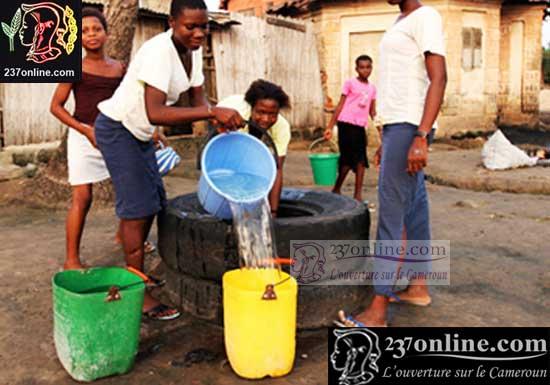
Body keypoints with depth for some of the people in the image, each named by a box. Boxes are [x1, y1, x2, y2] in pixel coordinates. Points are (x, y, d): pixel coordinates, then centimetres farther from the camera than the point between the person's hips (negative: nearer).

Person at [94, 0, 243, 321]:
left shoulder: (193, 50, -2)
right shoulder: (159, 51, -29)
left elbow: (198, 100, 2)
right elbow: (155, 113, -39)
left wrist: (224, 125, -15)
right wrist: (213, 111, -43)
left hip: (140, 133, 9)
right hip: (118, 129, -9)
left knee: (152, 203, 14)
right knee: (137, 209, -7)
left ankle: (134, 274, 31)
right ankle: (139, 295, 4)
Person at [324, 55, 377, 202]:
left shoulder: (372, 88, 14)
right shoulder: (350, 83, 0)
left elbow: (372, 111, 15)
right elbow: (340, 106, -1)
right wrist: (330, 126, -5)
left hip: (361, 126, 5)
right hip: (346, 124, -5)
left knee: (361, 159, 3)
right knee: (348, 158, -4)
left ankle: (358, 194, 10)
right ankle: (337, 189, 13)